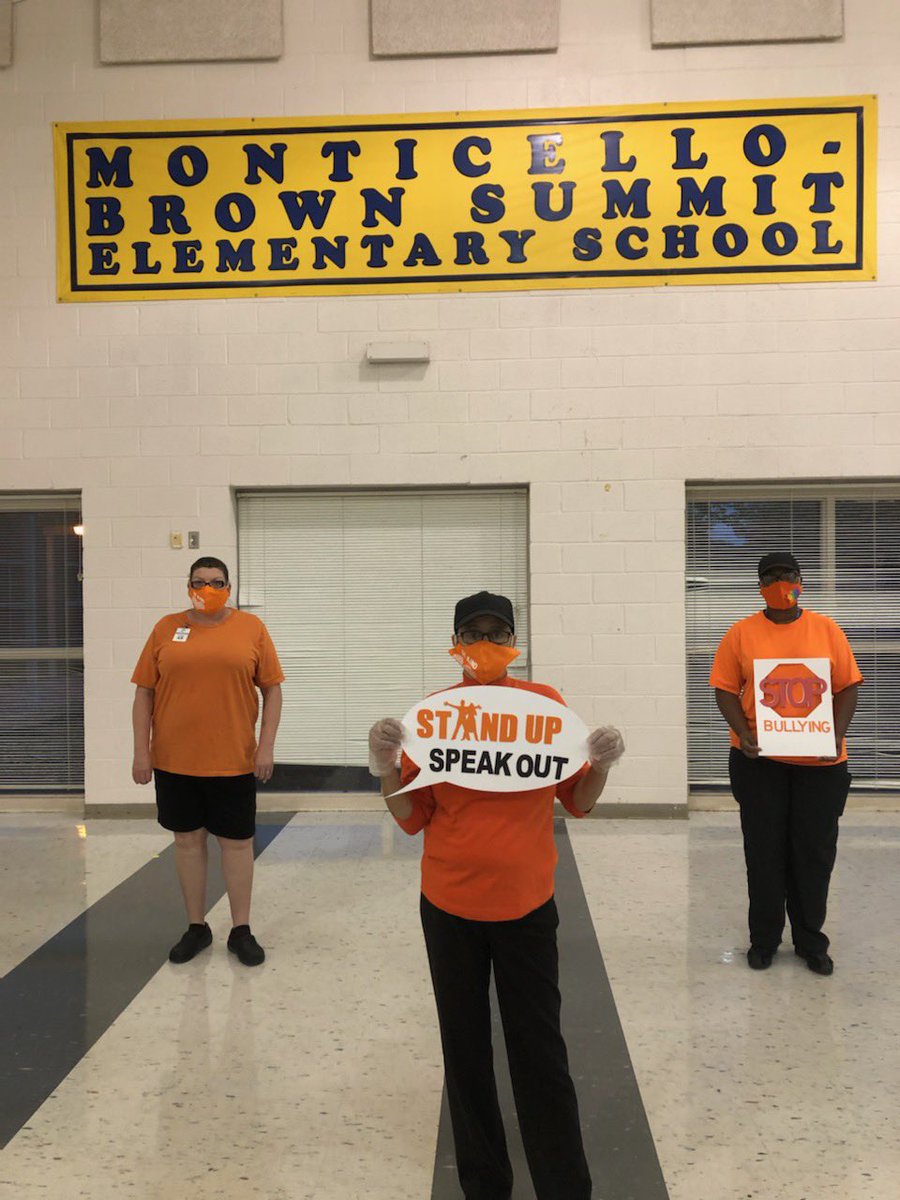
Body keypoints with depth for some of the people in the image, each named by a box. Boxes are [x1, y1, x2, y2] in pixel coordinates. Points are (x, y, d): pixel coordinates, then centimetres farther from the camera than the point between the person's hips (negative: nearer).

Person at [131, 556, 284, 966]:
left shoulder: (251, 628, 0)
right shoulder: (166, 629, 3)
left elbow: (271, 689, 1)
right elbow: (144, 692, 4)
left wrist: (266, 746, -5)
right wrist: (141, 752, -1)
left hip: (233, 761, -1)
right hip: (174, 760, 1)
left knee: (237, 842, 8)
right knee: (188, 839, 12)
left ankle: (241, 930, 21)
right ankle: (196, 927, 27)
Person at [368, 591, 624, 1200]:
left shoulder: (547, 703, -3)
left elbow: (579, 802, 3)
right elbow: (412, 817, 1)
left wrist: (601, 763, -15)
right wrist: (387, 767, -16)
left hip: (526, 904, -1)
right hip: (449, 905, 1)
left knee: (540, 1053, 6)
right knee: (466, 1049, 14)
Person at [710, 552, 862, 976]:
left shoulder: (827, 630, 2)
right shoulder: (741, 633, -1)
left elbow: (847, 687, 1)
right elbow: (726, 689, -1)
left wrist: (838, 735, -12)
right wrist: (742, 733, -15)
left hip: (819, 761, 1)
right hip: (759, 759, -1)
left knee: (815, 852, 9)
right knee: (764, 850, 9)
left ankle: (810, 941, 26)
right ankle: (763, 939, 24)